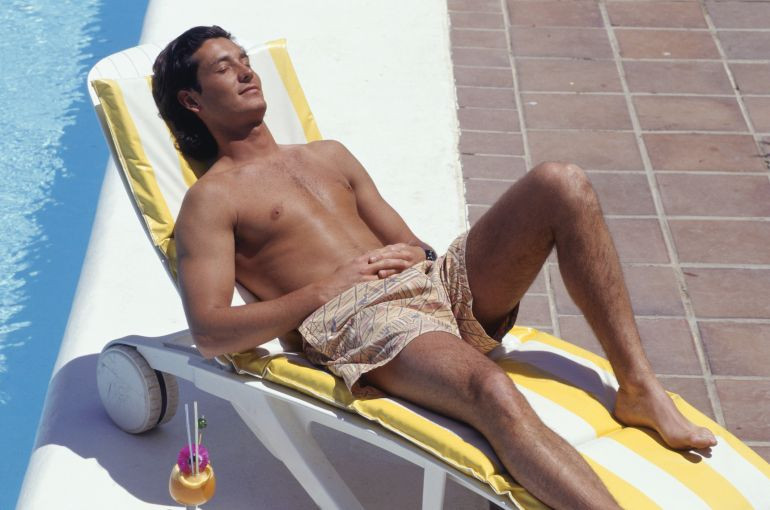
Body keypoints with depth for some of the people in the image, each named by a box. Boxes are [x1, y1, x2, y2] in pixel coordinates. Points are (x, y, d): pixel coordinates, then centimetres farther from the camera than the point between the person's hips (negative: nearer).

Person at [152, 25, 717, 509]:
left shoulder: (330, 155, 29)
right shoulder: (211, 200, 8)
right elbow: (209, 331, -5)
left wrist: (415, 255, 1)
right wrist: (325, 290, -10)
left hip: (434, 287, 7)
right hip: (358, 323, -7)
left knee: (562, 183, -14)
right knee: (494, 393, -38)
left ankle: (640, 387, -16)